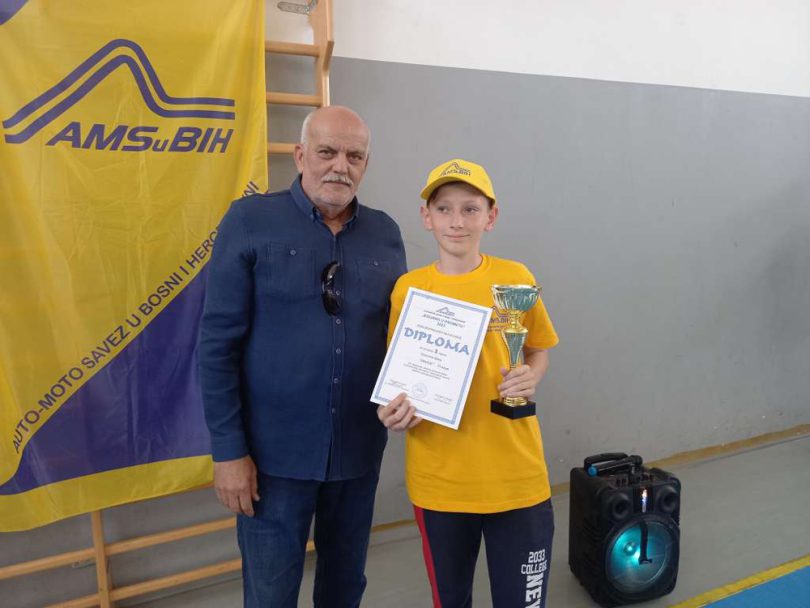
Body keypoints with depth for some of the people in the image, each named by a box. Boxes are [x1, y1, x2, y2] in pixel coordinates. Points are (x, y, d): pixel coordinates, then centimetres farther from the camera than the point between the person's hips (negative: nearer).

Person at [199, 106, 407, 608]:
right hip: (275, 452, -3)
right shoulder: (250, 221, -7)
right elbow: (218, 343, -8)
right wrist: (229, 450, -10)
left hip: (360, 451, 4)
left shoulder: (385, 234, 4)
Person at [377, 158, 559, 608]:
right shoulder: (408, 288, -4)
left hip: (517, 475, 0)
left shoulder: (516, 279, -4)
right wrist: (394, 411, -14)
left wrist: (531, 378, -10)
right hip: (438, 479, 1)